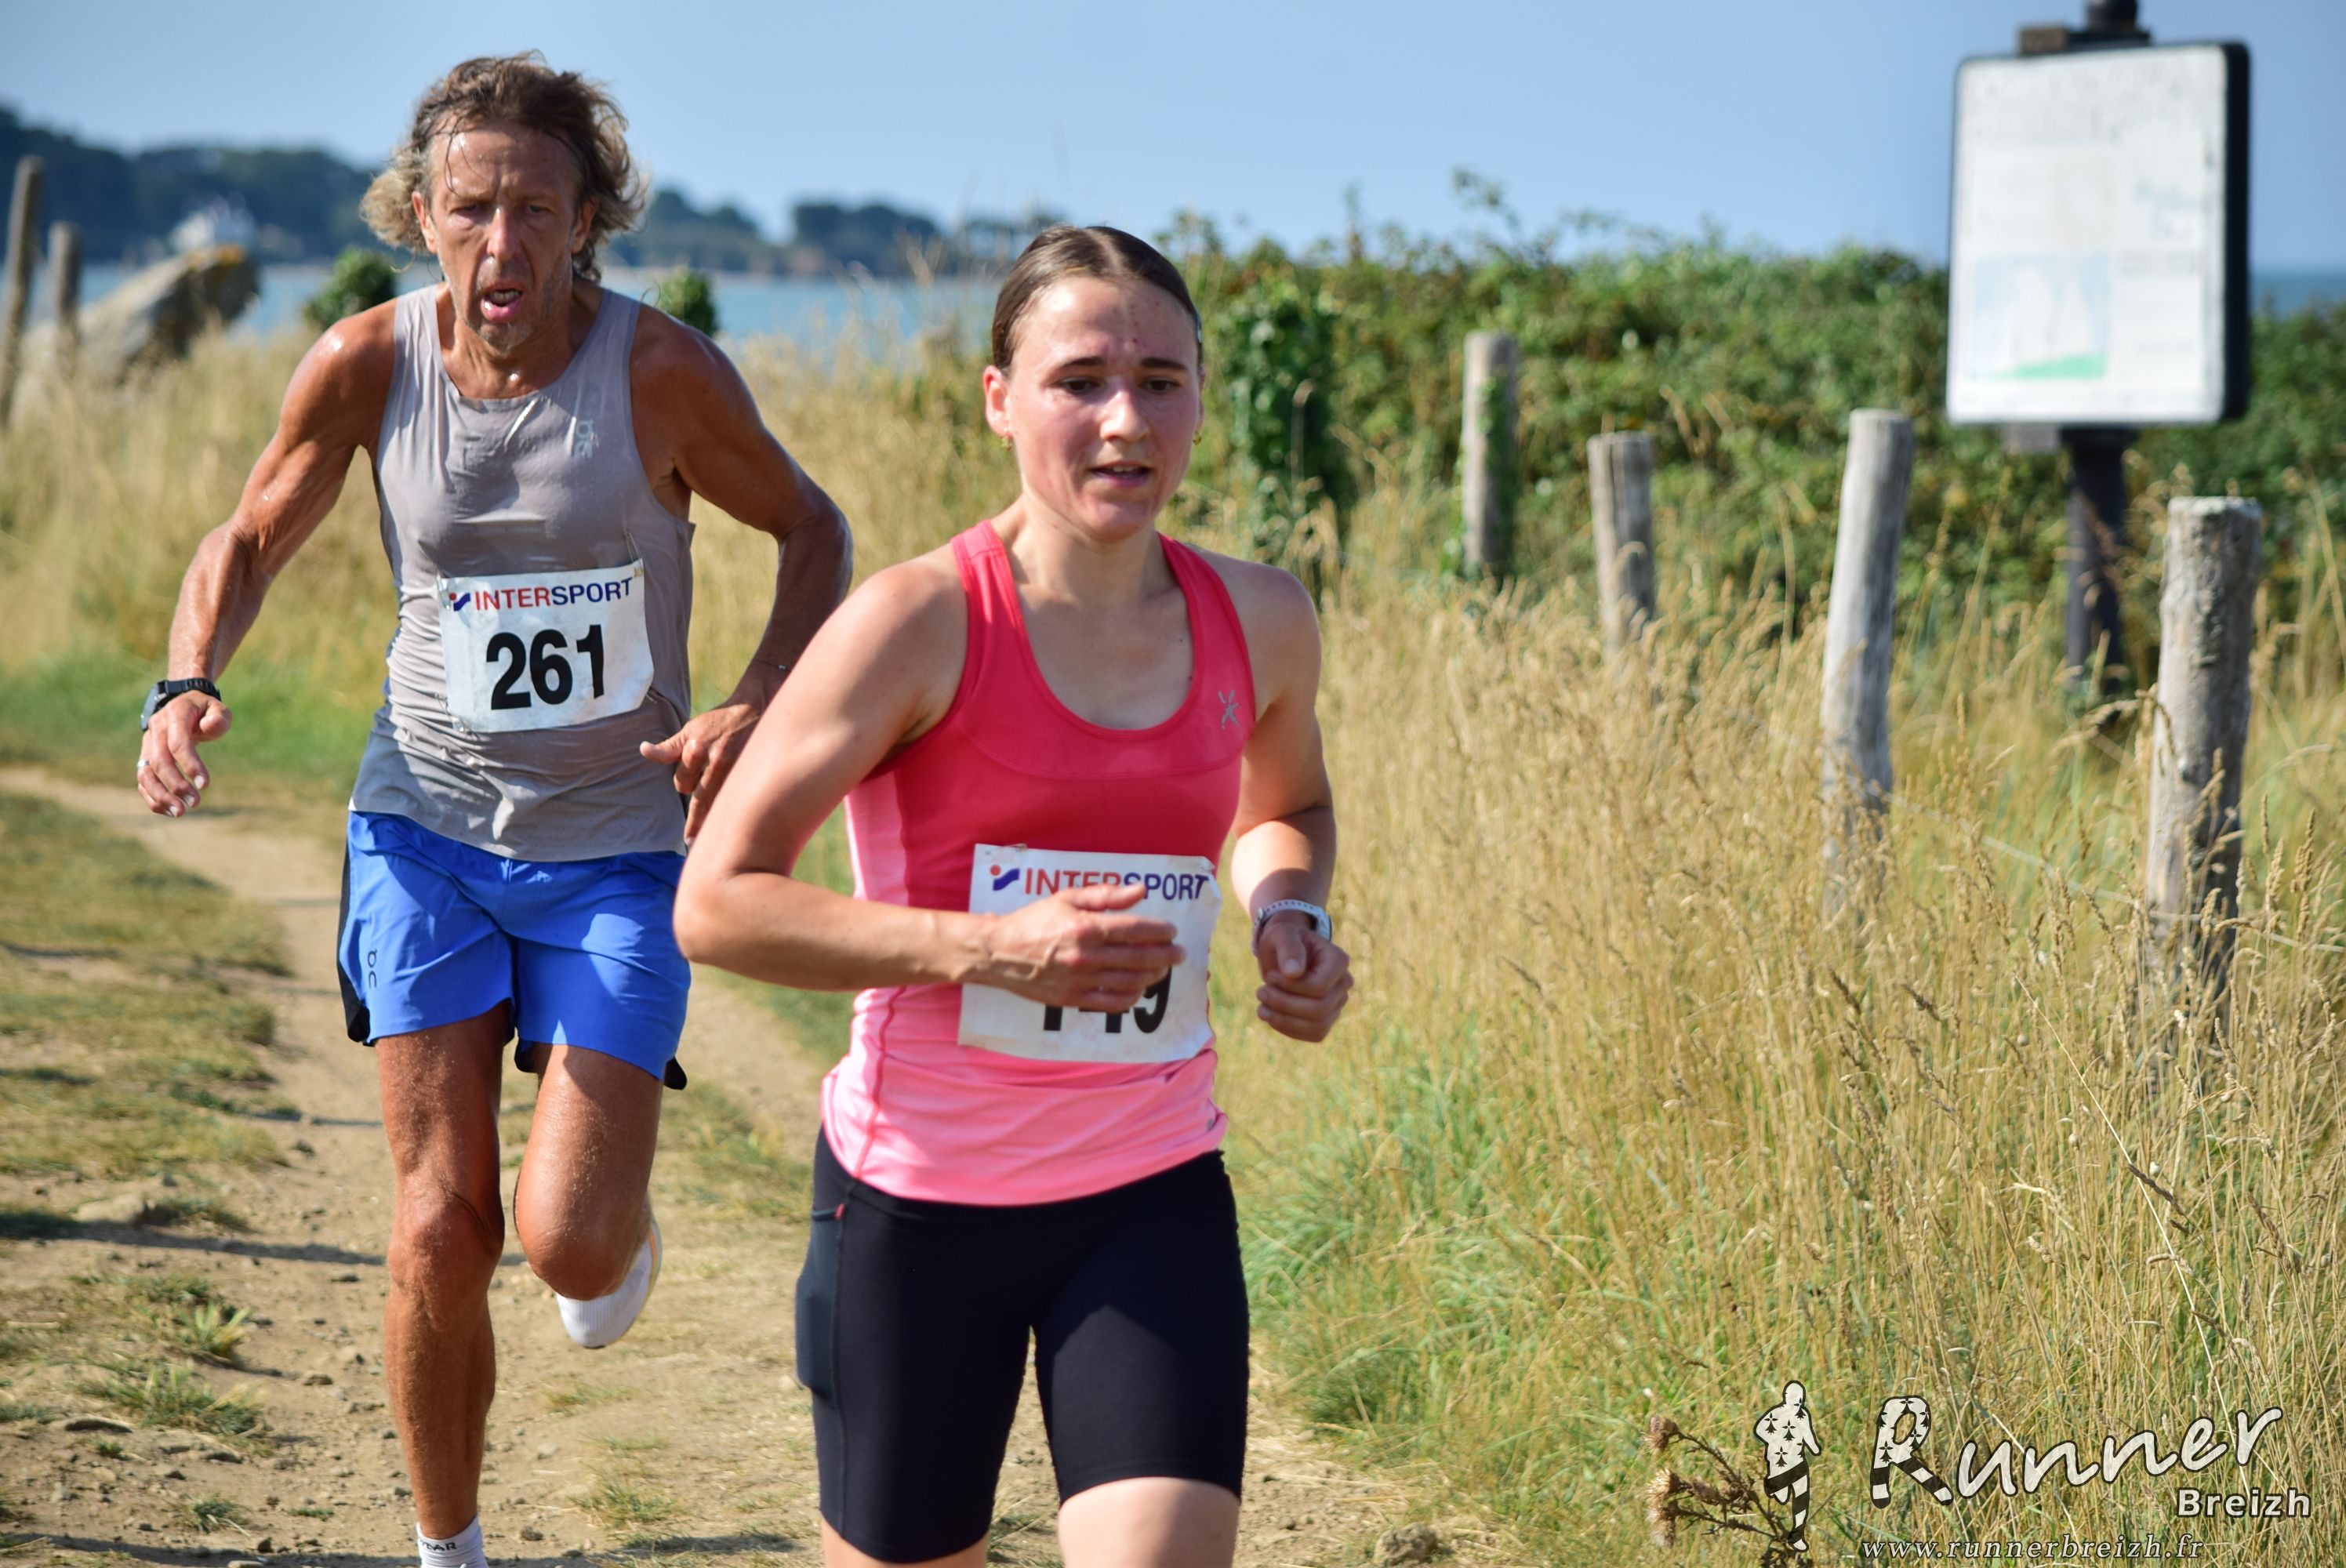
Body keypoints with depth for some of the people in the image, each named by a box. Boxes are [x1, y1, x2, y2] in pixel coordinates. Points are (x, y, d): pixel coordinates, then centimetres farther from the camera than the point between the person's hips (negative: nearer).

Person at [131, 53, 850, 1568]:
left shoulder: (660, 367, -16)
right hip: (429, 827, 2)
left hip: (622, 844, -2)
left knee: (568, 1241, -12)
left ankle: (629, 1218, 28)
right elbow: (251, 541, 6)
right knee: (442, 1234, -1)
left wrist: (757, 707, -18)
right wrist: (188, 684, -14)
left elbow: (813, 532, -1)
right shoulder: (369, 362, -10)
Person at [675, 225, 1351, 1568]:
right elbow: (716, 906, -14)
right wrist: (990, 946, -24)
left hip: (1155, 1201, 3)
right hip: (921, 1200, -3)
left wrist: (1290, 916, 0)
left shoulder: (1260, 623, 0)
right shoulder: (921, 625, -14)